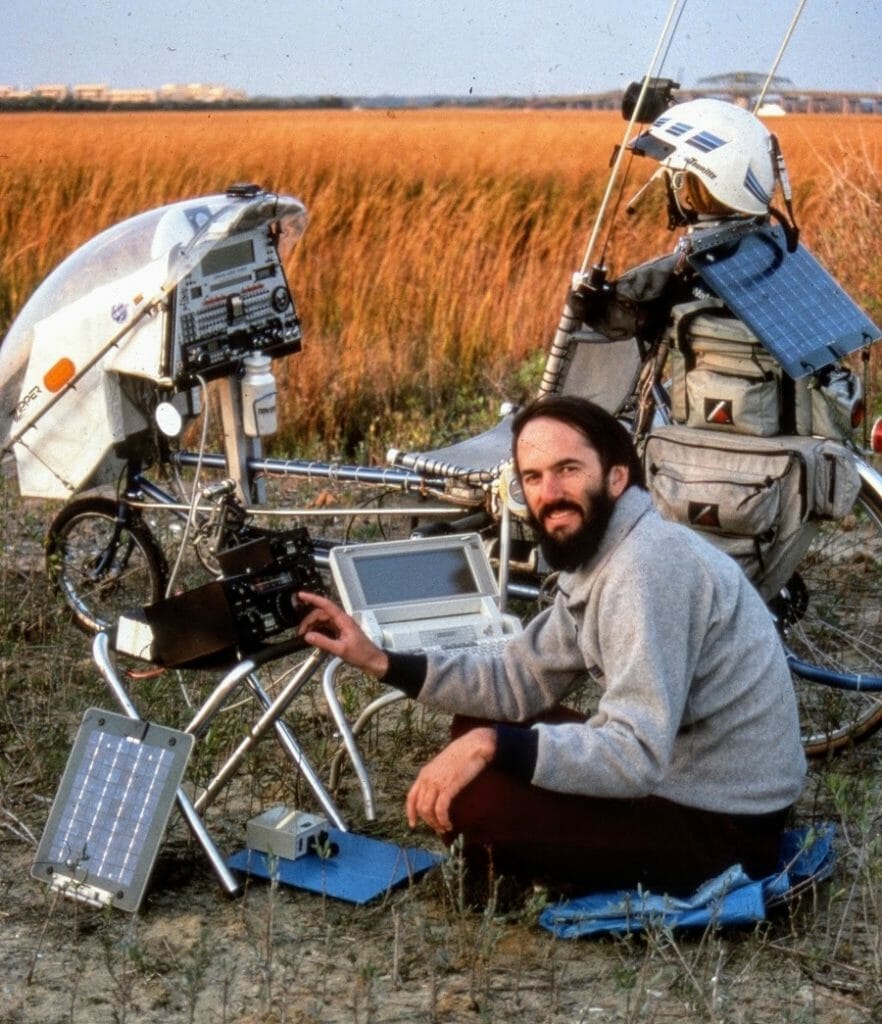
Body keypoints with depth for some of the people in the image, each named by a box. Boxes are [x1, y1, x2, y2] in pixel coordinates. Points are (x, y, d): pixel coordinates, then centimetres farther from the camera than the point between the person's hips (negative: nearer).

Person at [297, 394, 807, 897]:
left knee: (472, 802, -18)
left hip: (722, 823, -10)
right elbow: (518, 683, 10)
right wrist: (381, 661, 4)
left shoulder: (650, 566, -26)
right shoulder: (596, 558, 6)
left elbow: (637, 756, -32)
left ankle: (673, 887, -1)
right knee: (481, 731, 13)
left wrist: (491, 744, -34)